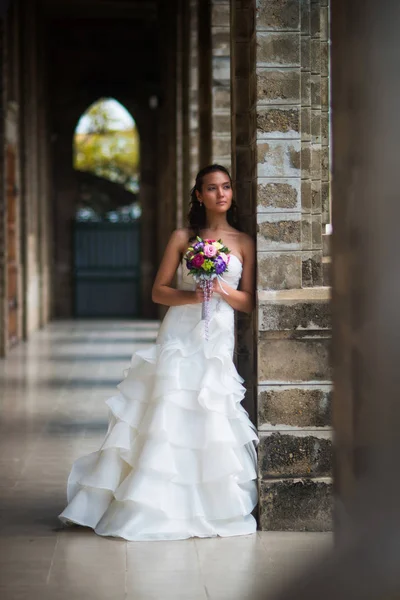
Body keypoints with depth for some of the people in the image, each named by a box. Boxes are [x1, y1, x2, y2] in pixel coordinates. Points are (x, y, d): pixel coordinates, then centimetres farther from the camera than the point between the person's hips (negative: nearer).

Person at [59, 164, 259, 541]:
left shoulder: (244, 243, 9)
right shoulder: (182, 238, 6)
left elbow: (249, 303, 8)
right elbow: (158, 291, 4)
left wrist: (223, 290, -11)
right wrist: (191, 296, -12)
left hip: (217, 340, 1)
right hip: (179, 336, -1)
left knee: (209, 421, -2)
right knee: (165, 417, -5)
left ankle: (213, 506, 10)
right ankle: (147, 507, 1)